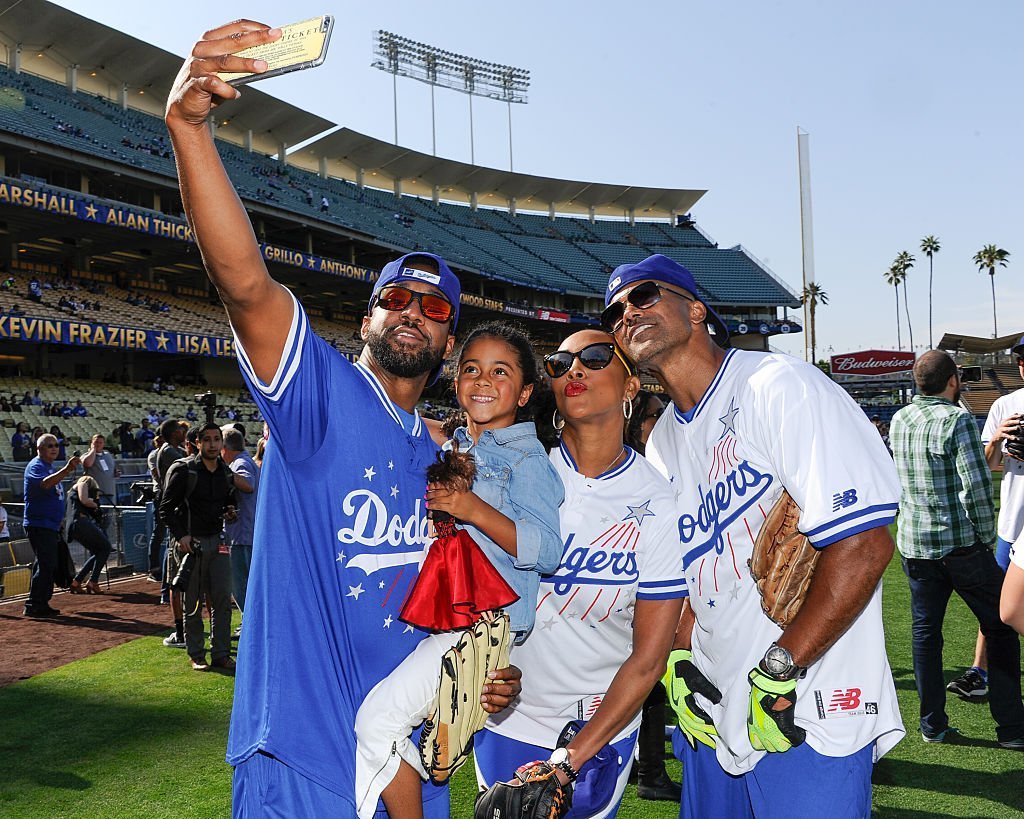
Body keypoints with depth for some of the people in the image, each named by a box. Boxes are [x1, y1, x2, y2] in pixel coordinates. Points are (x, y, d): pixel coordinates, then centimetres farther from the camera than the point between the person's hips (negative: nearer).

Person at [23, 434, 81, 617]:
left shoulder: (52, 467, 19)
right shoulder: (36, 466, -10)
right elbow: (44, 484, -31)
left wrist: (59, 518, 18)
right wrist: (66, 470, -43)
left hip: (51, 525, 9)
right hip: (39, 524, -9)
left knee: (48, 564, 11)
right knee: (46, 564, -12)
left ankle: (41, 604, 17)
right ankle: (34, 605, -8)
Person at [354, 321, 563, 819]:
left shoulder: (527, 459, -4)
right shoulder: (447, 447, 16)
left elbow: (547, 551, -16)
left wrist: (475, 510, -24)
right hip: (430, 611, 8)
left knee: (379, 717, -17)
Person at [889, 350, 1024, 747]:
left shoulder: (899, 420, 6)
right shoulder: (958, 420, -13)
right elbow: (977, 486, -18)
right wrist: (987, 536, -5)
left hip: (913, 546, 5)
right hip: (961, 544, -5)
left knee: (925, 631, 12)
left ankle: (932, 724, 16)